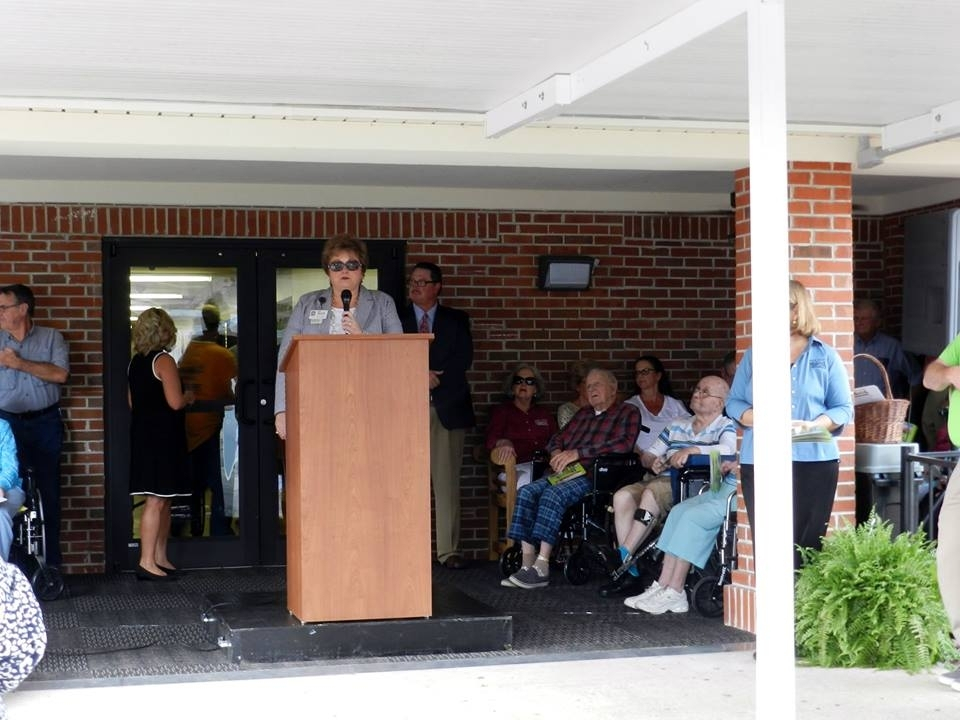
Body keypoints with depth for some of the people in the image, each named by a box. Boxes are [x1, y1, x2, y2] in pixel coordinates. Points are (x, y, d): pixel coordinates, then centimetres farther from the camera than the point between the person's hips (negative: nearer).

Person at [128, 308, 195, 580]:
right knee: (156, 501, -9)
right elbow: (175, 402, -18)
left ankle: (160, 558, 17)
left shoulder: (135, 362, 13)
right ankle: (147, 562, -11)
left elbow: (132, 402, 18)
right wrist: (189, 397, 1)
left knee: (163, 500, 13)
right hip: (162, 434, -9)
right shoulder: (163, 360, -12)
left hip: (142, 432, 9)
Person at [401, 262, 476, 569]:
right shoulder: (397, 319, 11)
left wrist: (433, 377, -11)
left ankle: (449, 550, -1)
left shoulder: (457, 320, 13)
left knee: (447, 482, -3)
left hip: (447, 407, 0)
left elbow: (463, 359, 0)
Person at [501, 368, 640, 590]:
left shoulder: (628, 412, 7)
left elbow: (624, 444, -11)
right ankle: (527, 564, -25)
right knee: (527, 492, -20)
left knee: (553, 493, -33)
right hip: (566, 472, 7)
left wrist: (577, 453, -14)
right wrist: (557, 453, 4)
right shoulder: (583, 414, 29)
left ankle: (542, 568, -35)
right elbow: (557, 439, 31)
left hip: (594, 476, -7)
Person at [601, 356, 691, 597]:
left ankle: (622, 558, -42)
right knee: (622, 496, -34)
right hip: (644, 474, 1)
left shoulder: (675, 406, 22)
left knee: (651, 494, -38)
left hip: (673, 476, -1)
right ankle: (629, 571, -40)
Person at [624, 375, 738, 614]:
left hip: (719, 492, -6)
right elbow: (647, 456, 25)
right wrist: (653, 462, 0)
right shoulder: (676, 427, 24)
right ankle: (664, 589, -25)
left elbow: (728, 449, -17)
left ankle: (672, 592, -26)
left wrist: (692, 450, -28)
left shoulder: (726, 427, 5)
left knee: (688, 514, -28)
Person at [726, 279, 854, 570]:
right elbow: (733, 402, 12)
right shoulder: (754, 356, 13)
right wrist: (755, 418, -10)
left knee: (807, 545, -1)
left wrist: (814, 425, -14)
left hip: (813, 461, -1)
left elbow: (844, 408, 5)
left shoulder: (825, 356, 7)